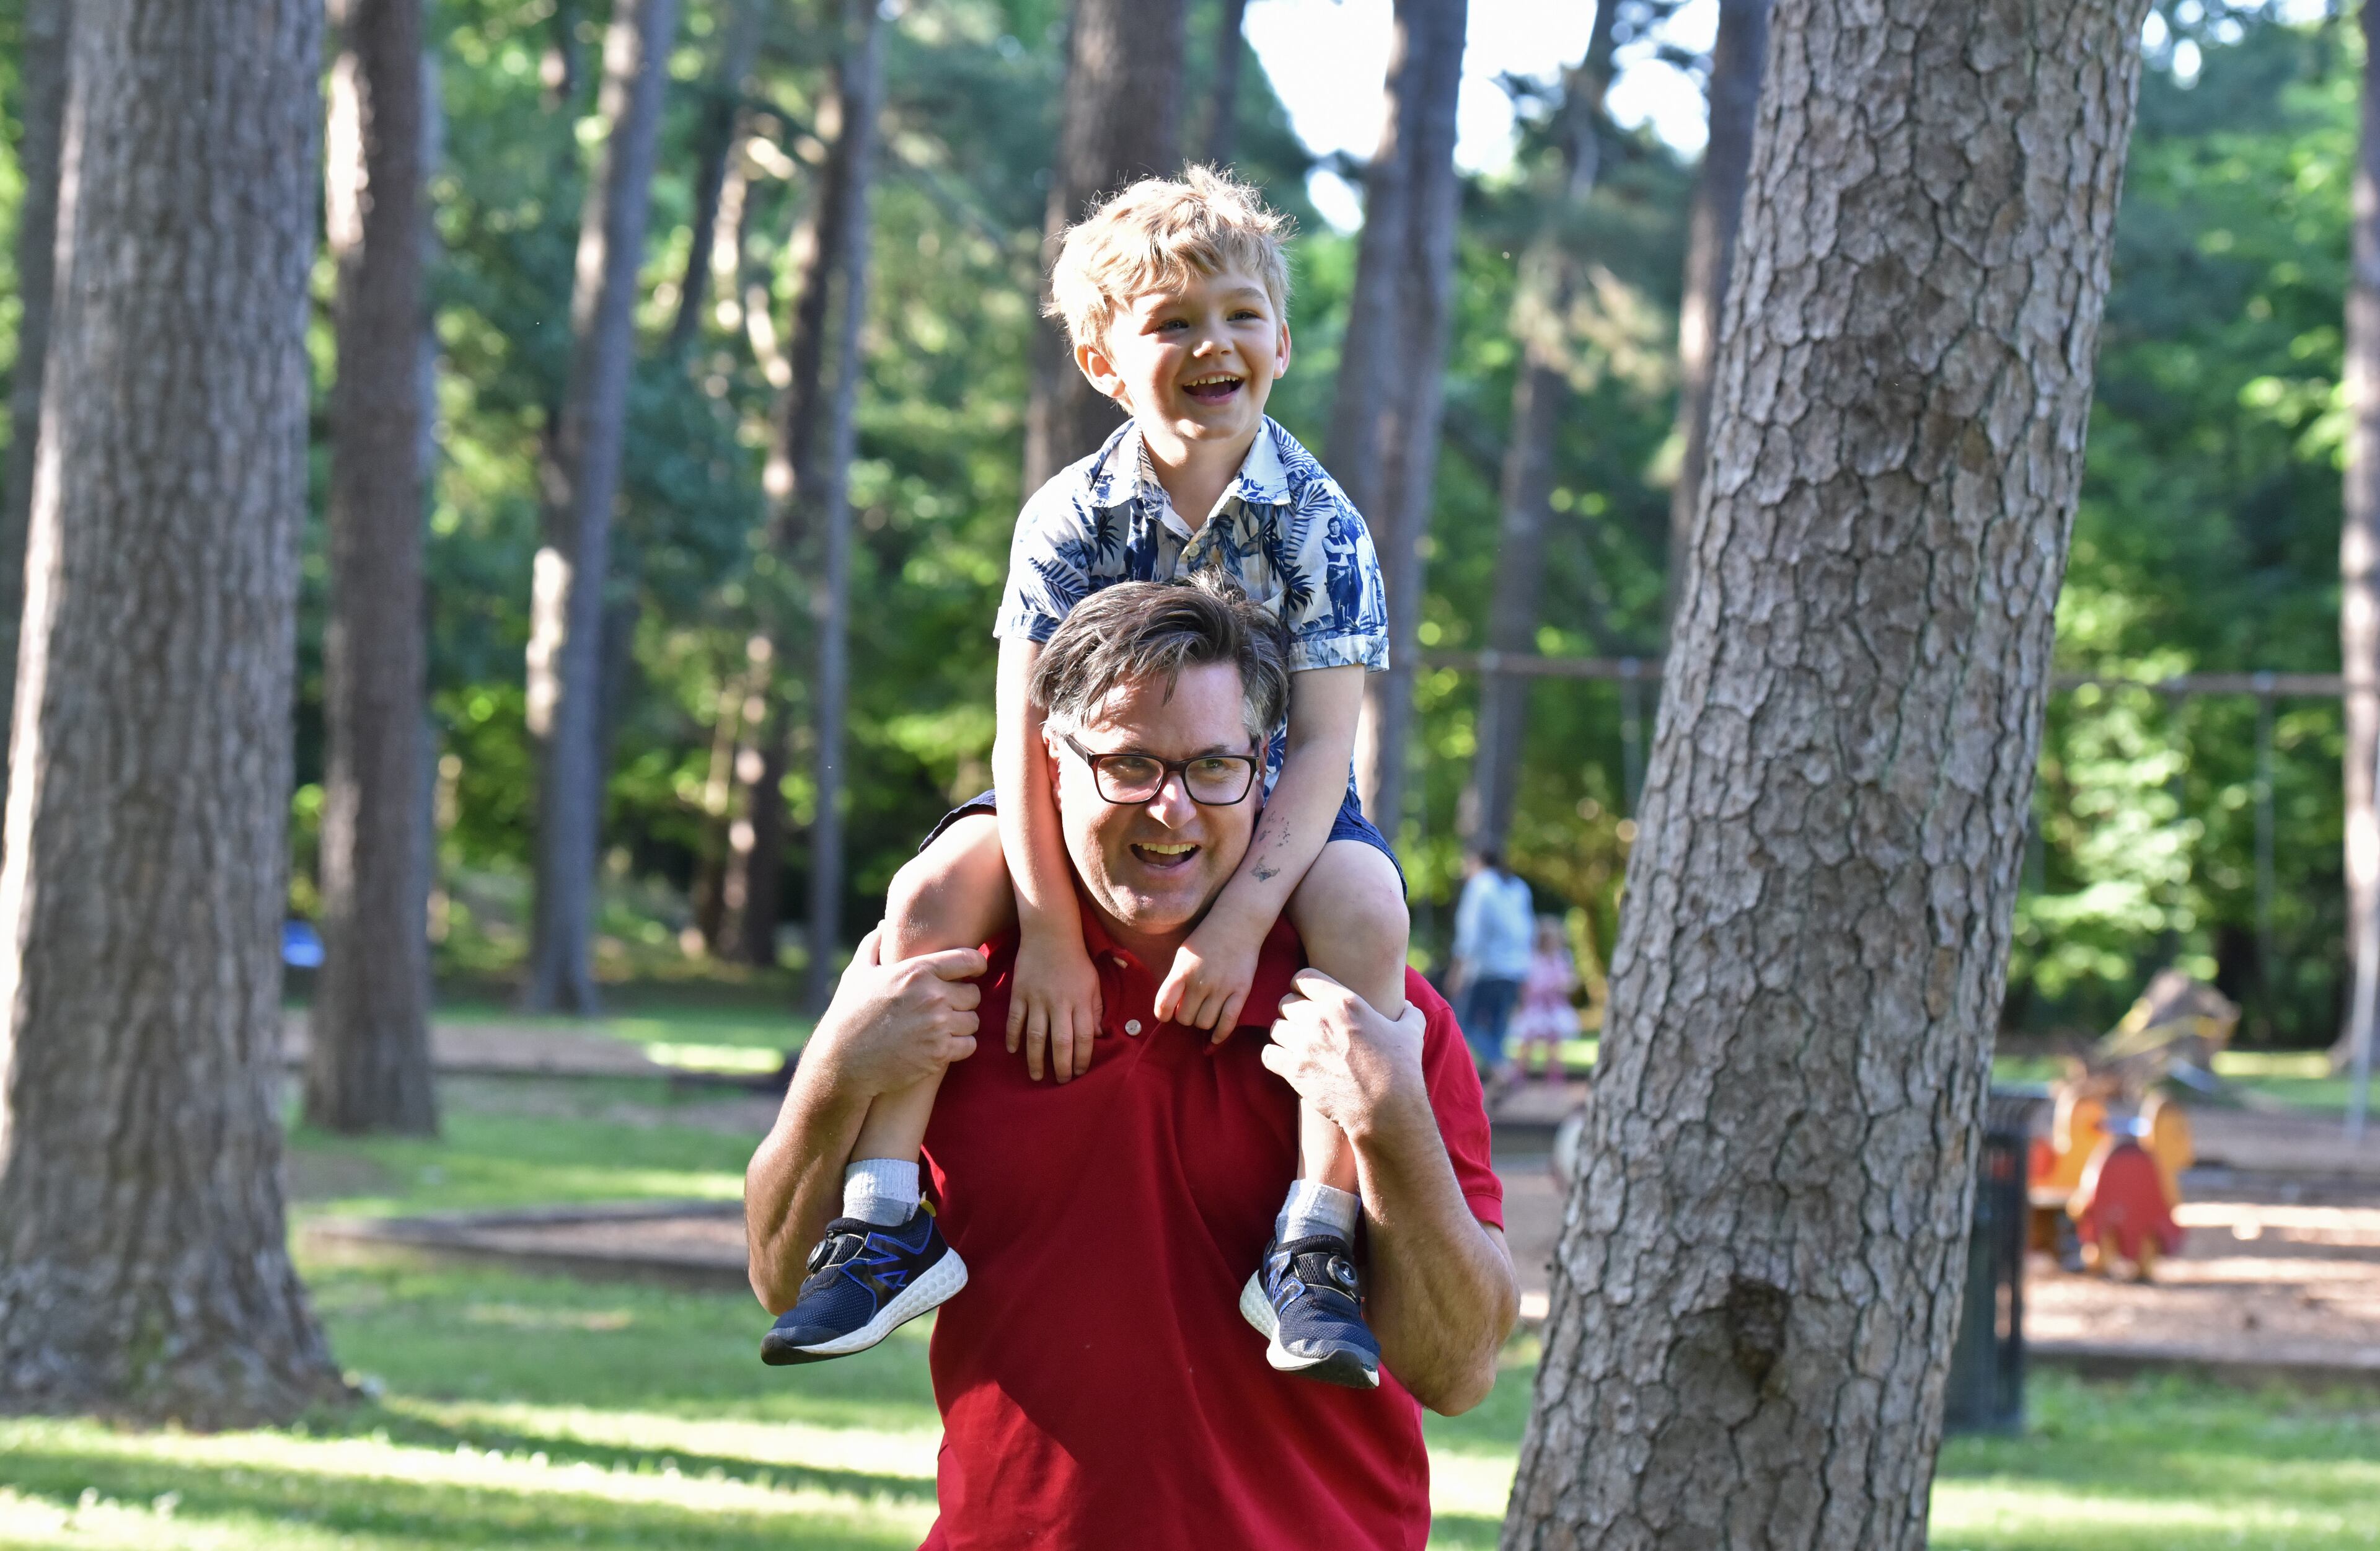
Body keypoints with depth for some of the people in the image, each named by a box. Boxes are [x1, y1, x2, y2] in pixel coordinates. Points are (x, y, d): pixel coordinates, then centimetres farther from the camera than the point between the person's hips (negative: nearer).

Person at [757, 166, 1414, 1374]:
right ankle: (885, 1211, -21)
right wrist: (1049, 932, -26)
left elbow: (1324, 743, -19)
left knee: (1365, 909, -33)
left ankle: (1320, 1228, -30)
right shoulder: (1071, 517, -12)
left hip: (1272, 806, -1)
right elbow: (1028, 732, -16)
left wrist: (1243, 917, -31)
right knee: (933, 894, -24)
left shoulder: (1318, 523, -15)